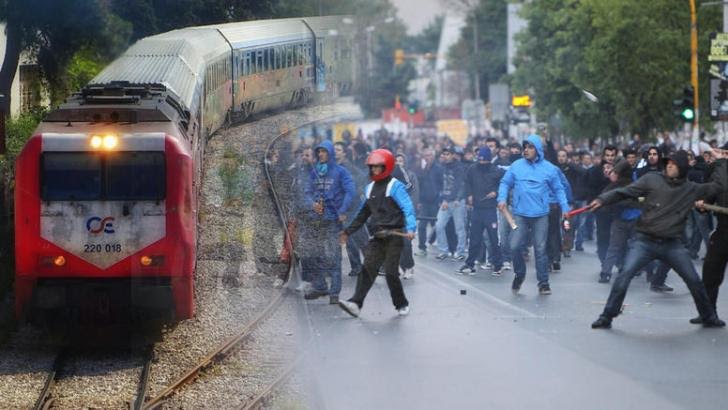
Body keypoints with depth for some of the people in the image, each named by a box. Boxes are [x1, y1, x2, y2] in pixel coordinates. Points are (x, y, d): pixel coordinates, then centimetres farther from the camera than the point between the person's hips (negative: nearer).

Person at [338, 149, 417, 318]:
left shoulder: (396, 187, -6)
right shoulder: (370, 188, 15)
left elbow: (408, 209, -15)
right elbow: (363, 213, 26)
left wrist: (410, 228, -32)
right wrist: (348, 231, 27)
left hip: (394, 236, -6)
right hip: (377, 237, 6)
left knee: (391, 272, -4)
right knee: (368, 269, -7)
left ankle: (402, 304, 14)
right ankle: (356, 303, -16)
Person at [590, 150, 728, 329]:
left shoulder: (691, 189, 5)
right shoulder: (651, 180, -2)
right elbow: (624, 192, -4)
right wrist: (603, 199, -15)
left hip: (673, 244, 2)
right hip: (645, 241, -2)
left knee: (694, 281, 5)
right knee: (624, 276, -16)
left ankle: (709, 318, 26)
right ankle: (606, 318, -8)